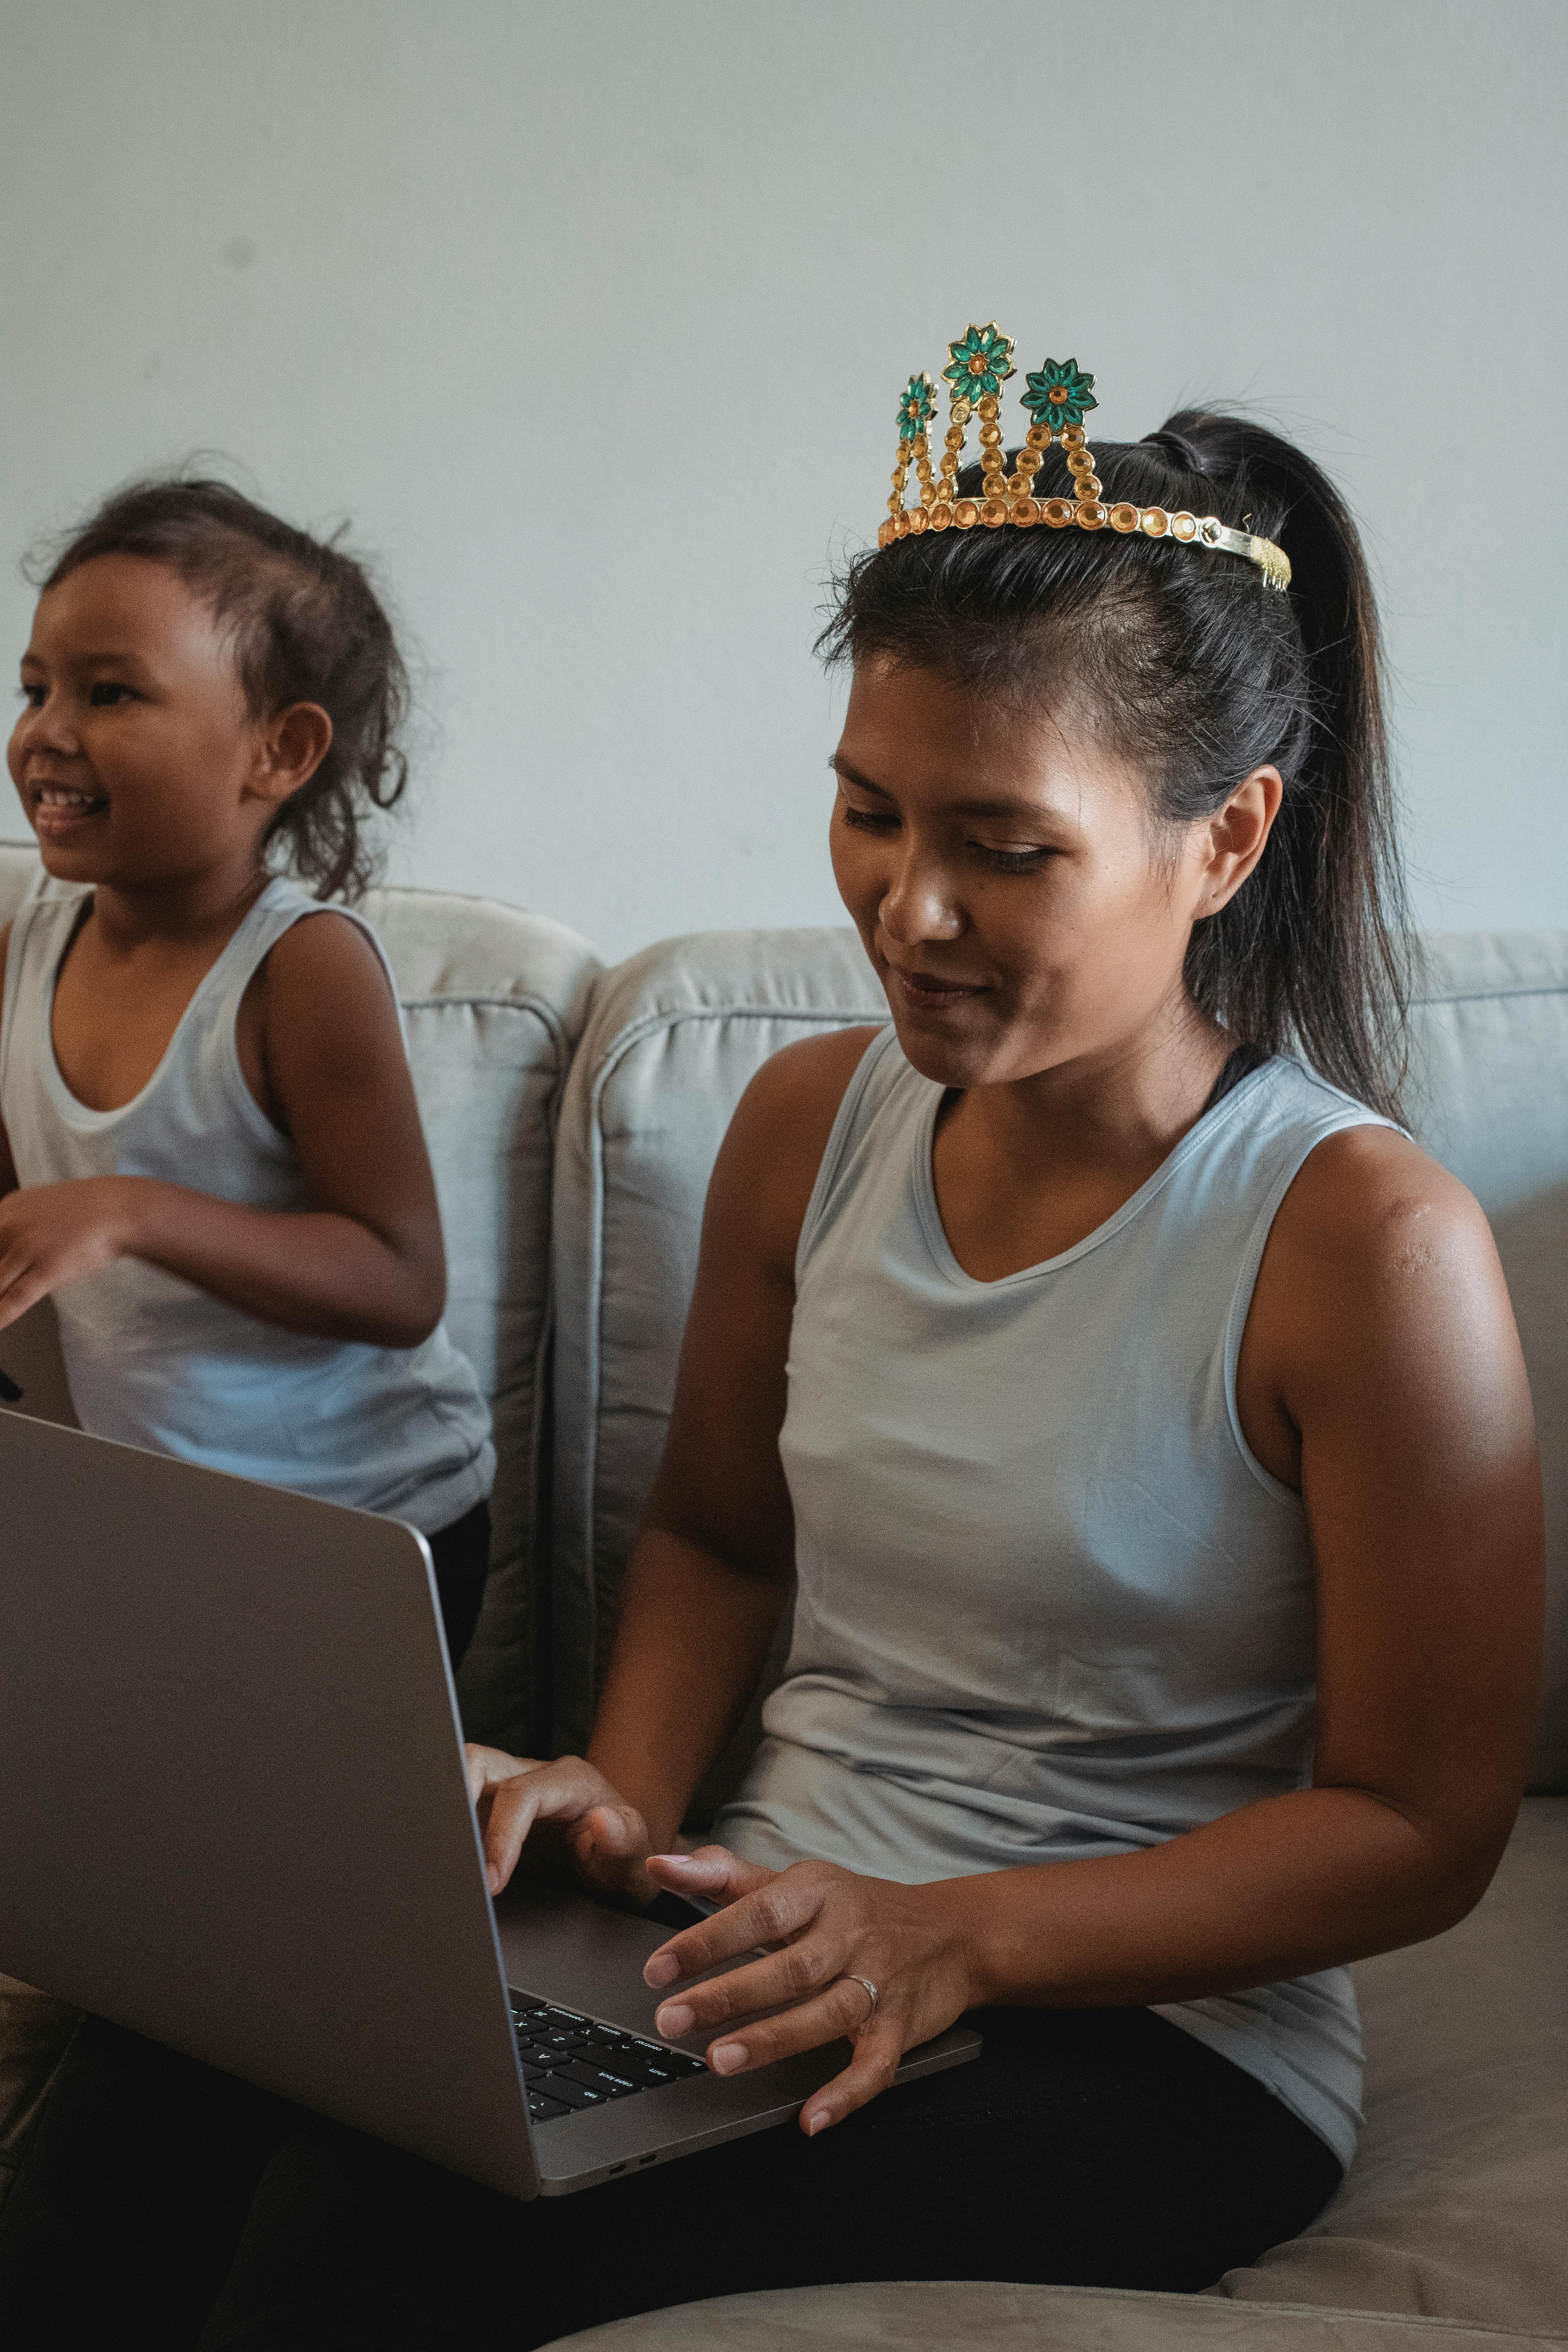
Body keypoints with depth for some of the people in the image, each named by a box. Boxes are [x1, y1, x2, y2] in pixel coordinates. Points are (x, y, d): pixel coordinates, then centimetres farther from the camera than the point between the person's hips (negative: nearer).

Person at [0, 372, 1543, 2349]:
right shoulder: (809, 1123, 4)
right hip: (776, 1931, 6)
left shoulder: (1368, 1244, -15)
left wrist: (959, 1937, -21)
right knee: (167, 2067, -20)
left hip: (1146, 2028, -5)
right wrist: (631, 1791, -2)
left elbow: (1420, 1824, -11)